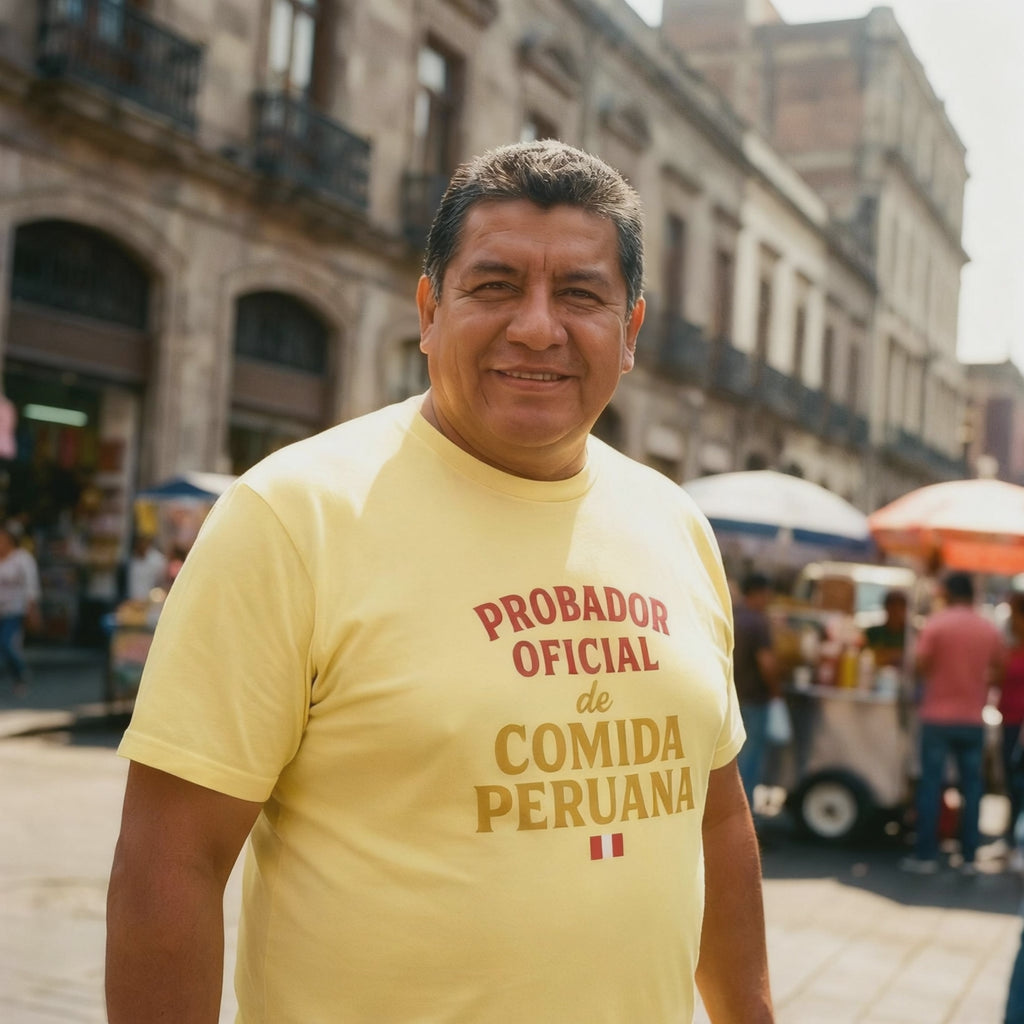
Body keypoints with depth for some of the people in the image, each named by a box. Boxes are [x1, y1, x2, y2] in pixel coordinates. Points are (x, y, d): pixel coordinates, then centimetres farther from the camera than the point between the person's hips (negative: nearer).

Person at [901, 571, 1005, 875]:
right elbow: (997, 674, 8)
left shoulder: (936, 624, -9)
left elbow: (920, 665, -12)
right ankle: (969, 858, 10)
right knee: (972, 787, 9)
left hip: (938, 716, -3)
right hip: (973, 719, 3)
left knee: (930, 785, 3)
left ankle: (925, 856, 4)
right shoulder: (990, 630, 2)